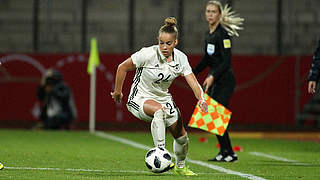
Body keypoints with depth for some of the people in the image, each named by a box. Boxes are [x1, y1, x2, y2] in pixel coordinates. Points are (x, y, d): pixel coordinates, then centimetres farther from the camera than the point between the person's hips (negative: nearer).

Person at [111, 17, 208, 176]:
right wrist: (117, 91, -3)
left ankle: (180, 166, 36)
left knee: (181, 137, 7)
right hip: (139, 99, -5)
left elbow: (193, 83, -13)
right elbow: (123, 67, -13)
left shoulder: (181, 58, -10)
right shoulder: (149, 54, -24)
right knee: (159, 109, -39)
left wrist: (201, 99, -34)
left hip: (163, 98, 5)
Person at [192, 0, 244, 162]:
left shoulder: (222, 33, -15)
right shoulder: (209, 34, 12)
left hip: (225, 79, -9)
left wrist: (213, 76, -31)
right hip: (213, 78, 9)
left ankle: (229, 153, -5)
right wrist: (193, 73, 24)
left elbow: (226, 61, -22)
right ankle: (224, 152, 13)